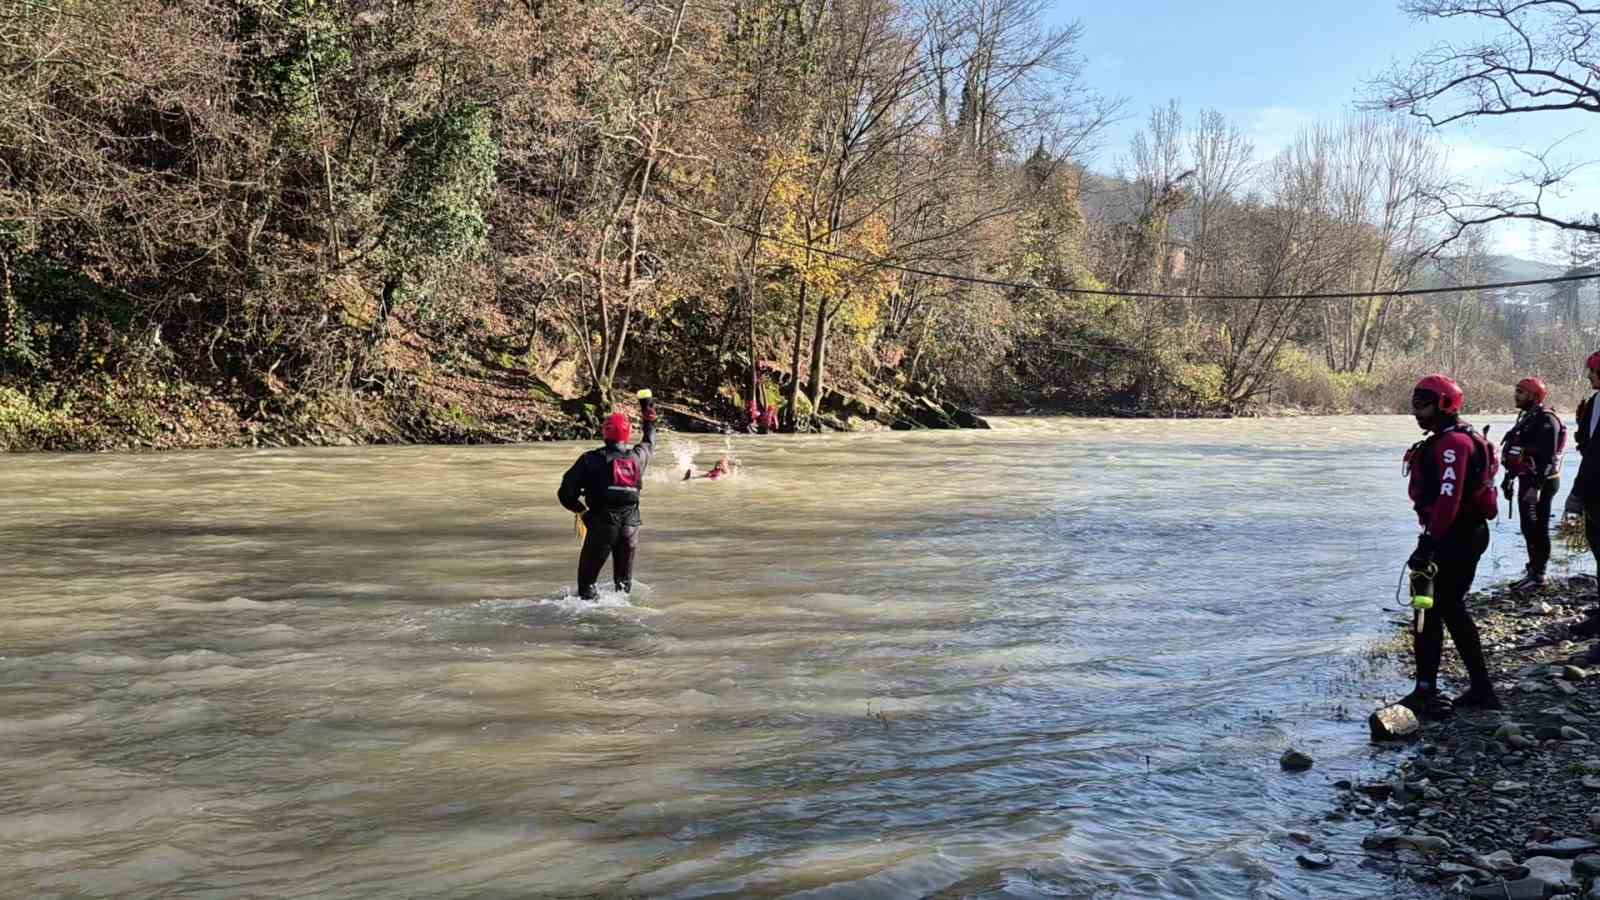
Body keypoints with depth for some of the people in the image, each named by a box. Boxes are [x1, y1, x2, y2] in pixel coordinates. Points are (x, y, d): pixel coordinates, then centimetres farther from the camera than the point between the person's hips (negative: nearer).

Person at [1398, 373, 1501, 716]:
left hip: (1457, 538, -11)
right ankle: (1481, 688, 23)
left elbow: (1448, 499, -27)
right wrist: (1431, 538, 24)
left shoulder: (1453, 443, -18)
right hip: (1464, 534, 11)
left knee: (1429, 610, -7)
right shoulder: (1445, 441, 16)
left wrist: (1428, 543, -30)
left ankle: (1426, 693, -3)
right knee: (1451, 609, 16)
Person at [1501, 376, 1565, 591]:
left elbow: (1547, 458, -23)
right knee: (1528, 529, 15)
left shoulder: (1546, 420, -16)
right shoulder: (1526, 418, 15)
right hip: (1526, 481, 10)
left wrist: (1536, 487, -26)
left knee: (1538, 529, -4)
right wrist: (1510, 480, 23)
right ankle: (1532, 571, 25)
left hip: (1541, 483, -10)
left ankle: (1538, 576, 2)